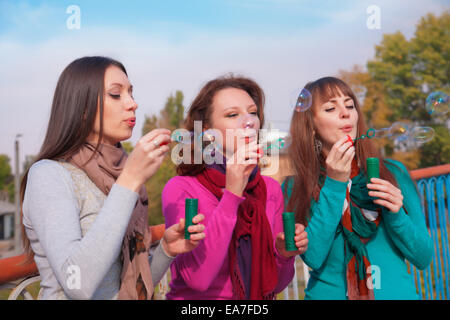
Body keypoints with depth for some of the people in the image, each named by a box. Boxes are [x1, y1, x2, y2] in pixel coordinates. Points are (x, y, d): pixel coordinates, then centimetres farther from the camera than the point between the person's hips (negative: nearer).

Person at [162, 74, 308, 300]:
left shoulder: (271, 189, 1)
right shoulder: (180, 189, -10)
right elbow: (197, 278, -21)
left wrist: (285, 255, -13)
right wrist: (232, 195, -22)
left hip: (258, 304, 3)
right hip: (197, 305, -2)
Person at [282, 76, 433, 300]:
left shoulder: (394, 172, -2)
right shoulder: (294, 188, -6)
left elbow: (423, 257, 0)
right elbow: (313, 258, -17)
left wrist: (395, 214, -17)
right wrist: (334, 184, -20)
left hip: (396, 292, 2)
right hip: (329, 293, -1)